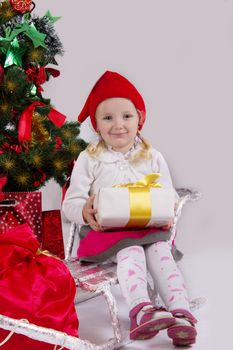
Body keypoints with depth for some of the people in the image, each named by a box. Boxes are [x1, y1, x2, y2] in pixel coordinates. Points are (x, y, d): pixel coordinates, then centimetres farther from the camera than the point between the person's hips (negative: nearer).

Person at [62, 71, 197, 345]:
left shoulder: (153, 158, 10)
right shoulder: (89, 159, 3)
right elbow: (70, 203, 0)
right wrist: (85, 213, -26)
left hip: (149, 229, 3)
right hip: (106, 231, -2)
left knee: (161, 250, -29)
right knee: (131, 251, -33)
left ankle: (180, 312, -40)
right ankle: (141, 311, -52)